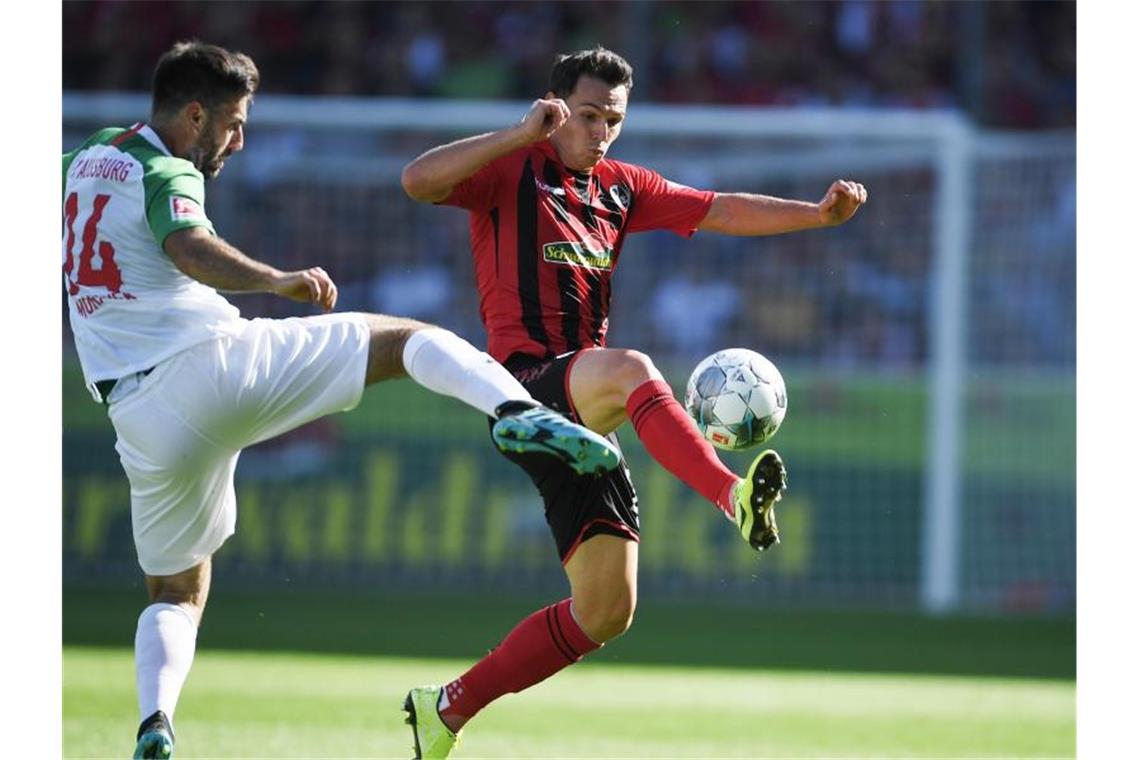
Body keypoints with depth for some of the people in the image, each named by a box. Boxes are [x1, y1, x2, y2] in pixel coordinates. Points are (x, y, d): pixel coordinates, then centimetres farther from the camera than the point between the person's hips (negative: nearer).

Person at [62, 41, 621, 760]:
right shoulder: (166, 174, -4)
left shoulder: (88, 158, 19)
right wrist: (276, 280, -38)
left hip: (143, 417, 6)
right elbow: (191, 247, -27)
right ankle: (520, 414, -30)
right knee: (407, 337, -1)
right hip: (216, 364, -6)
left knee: (176, 593, 19)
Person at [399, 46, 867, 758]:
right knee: (630, 368, -39)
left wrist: (817, 213, 2)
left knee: (606, 609, 3)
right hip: (529, 387, -8)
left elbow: (723, 211, 16)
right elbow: (419, 180, -17)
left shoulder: (620, 188, 20)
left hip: (585, 418, 8)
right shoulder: (513, 172, 1)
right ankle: (735, 497, -62)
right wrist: (521, 134, -22)